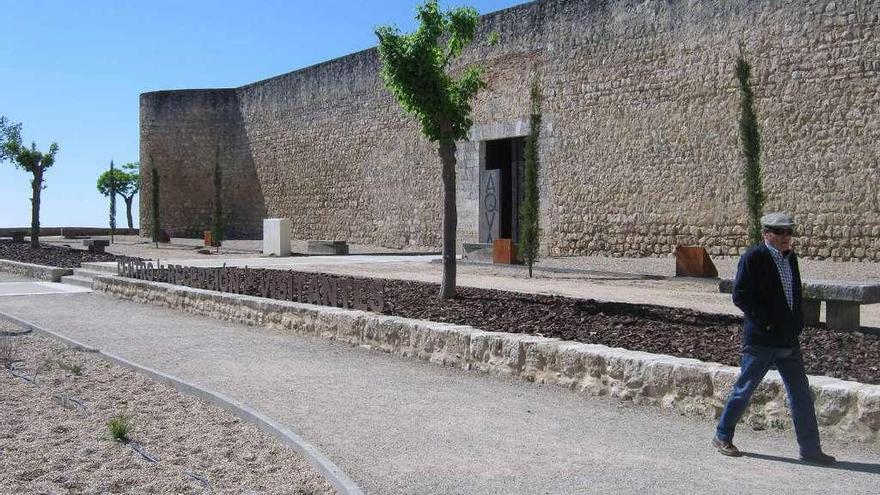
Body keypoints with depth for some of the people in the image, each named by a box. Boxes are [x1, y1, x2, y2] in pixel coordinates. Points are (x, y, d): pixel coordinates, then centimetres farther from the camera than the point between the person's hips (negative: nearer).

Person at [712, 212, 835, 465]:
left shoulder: (791, 258, 12)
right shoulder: (753, 257, -10)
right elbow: (740, 296, -15)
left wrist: (797, 324, 9)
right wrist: (766, 323, -17)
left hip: (789, 340, 7)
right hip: (761, 340, -7)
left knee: (802, 395, 7)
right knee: (744, 390, 4)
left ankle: (810, 448, 16)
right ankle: (722, 437, 19)